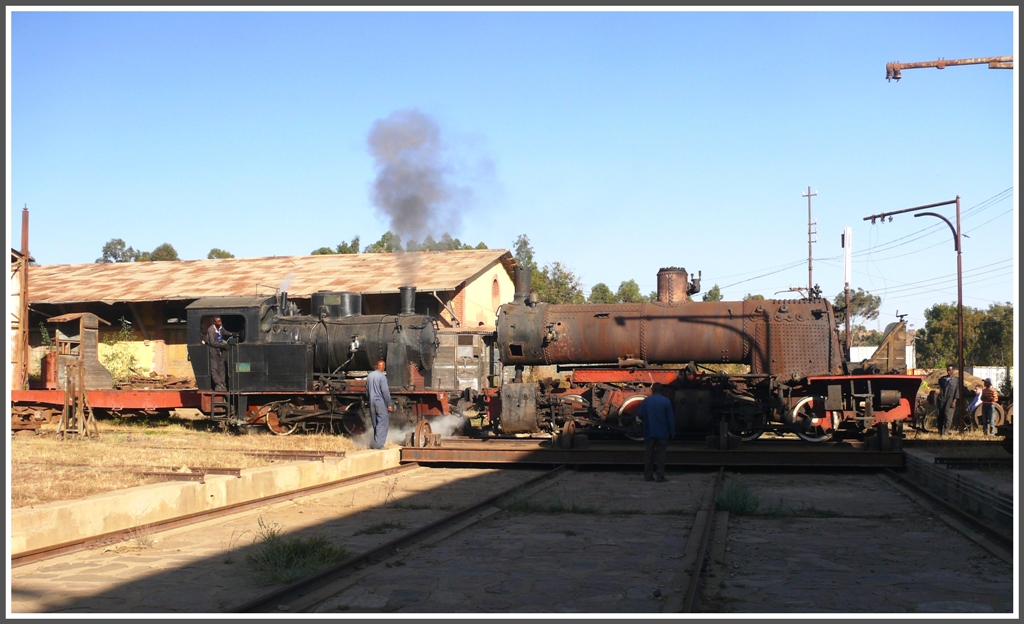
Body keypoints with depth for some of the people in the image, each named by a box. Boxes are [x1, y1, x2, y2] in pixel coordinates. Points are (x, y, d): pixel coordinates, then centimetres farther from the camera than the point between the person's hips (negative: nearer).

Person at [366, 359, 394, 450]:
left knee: (376, 424, 14)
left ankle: (376, 443, 17)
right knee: (382, 424, -4)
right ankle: (378, 444, -11)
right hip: (380, 402, -7)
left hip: (372, 402, 7)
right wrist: (389, 404, -10)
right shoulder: (382, 376, -13)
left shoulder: (369, 376, 8)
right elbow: (385, 391, -15)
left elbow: (367, 390, 16)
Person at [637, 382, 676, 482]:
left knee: (649, 454, 8)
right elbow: (670, 419, -4)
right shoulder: (666, 402, -4)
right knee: (661, 454, 2)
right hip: (662, 433, -1)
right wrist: (672, 432, 3)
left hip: (649, 432, 1)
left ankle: (648, 475, 9)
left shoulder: (645, 401, 1)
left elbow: (640, 416, 4)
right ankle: (660, 476, -3)